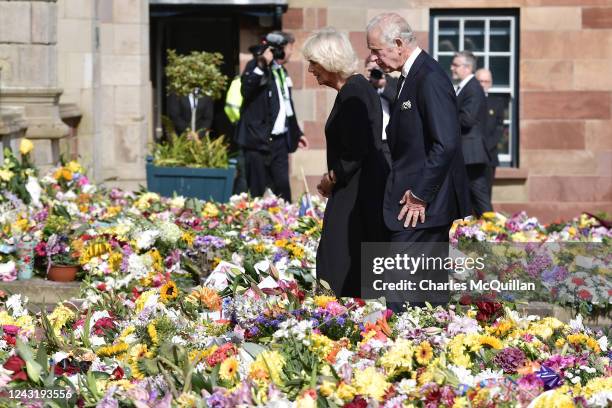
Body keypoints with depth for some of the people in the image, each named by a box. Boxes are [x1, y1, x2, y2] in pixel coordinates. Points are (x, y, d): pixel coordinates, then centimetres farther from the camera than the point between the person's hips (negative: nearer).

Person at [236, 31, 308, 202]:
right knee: (258, 189, -5)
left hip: (279, 140, 7)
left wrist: (297, 133, 30)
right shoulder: (255, 65, -4)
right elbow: (246, 91, -22)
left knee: (282, 187, 1)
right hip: (258, 139, -7)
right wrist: (261, 66, -27)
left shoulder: (282, 72, 19)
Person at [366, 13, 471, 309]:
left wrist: (420, 195, -18)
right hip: (421, 203, 10)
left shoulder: (430, 79, -16)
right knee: (431, 286, 14)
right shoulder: (411, 76, 15)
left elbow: (445, 144, -22)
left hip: (422, 207, -10)